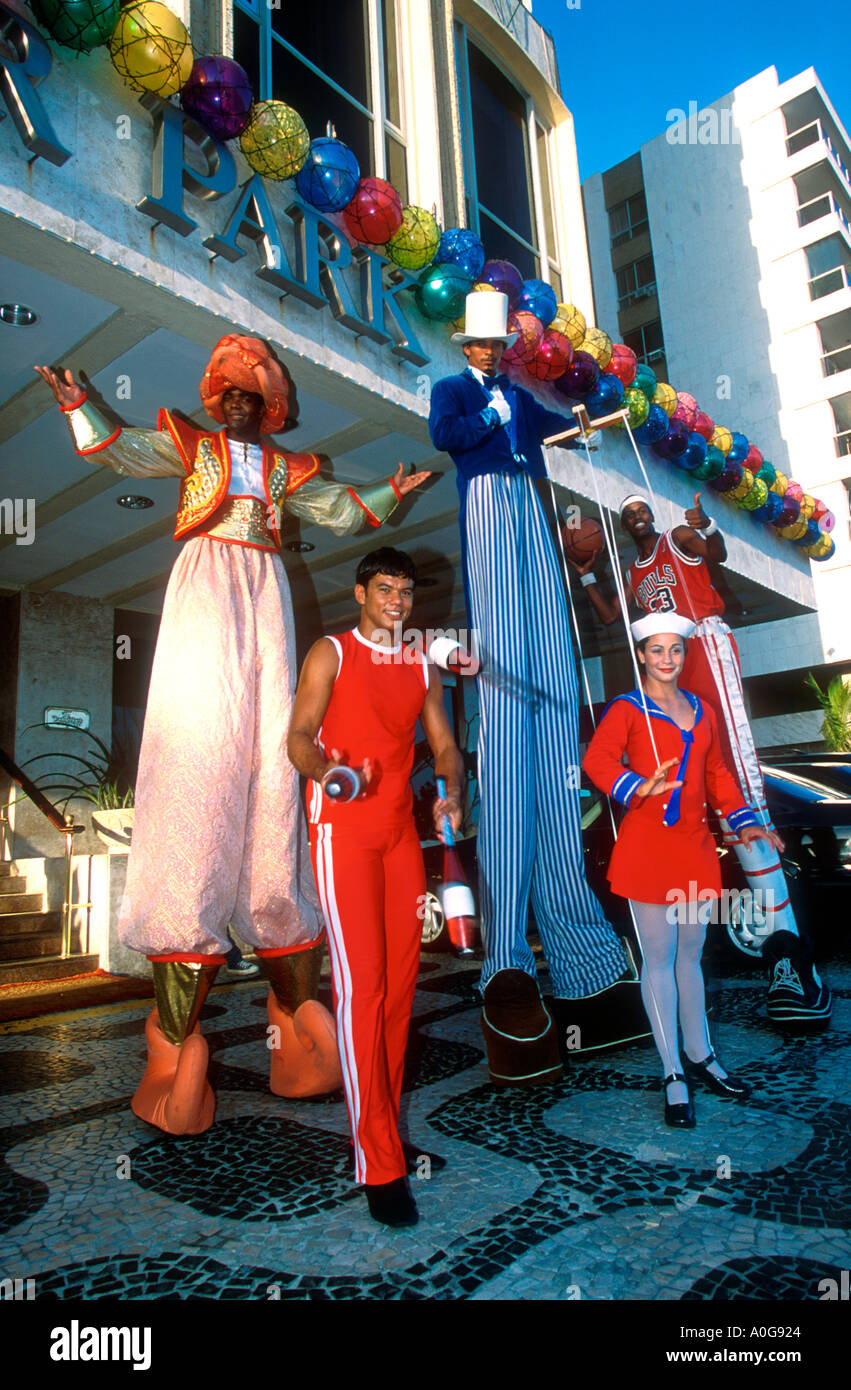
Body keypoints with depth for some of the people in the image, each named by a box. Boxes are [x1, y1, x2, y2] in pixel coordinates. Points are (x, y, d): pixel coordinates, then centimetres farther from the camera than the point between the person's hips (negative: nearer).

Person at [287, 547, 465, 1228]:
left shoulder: (423, 667, 16)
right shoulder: (331, 653, 2)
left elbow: (444, 744, 13)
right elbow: (299, 736, -6)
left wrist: (451, 795, -7)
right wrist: (322, 769, -28)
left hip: (401, 831, 5)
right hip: (343, 828, -5)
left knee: (402, 980, 7)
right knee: (361, 985, -8)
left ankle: (386, 1127, 24)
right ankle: (380, 1165, 0)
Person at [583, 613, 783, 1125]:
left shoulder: (702, 710, 15)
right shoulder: (627, 709, -4)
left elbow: (717, 771, 21)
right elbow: (597, 760, -21)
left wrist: (743, 821, 11)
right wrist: (637, 788, -38)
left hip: (695, 843, 6)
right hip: (648, 846, -5)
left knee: (691, 954, 17)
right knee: (659, 958, 2)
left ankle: (699, 1055, 32)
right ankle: (674, 1075, 12)